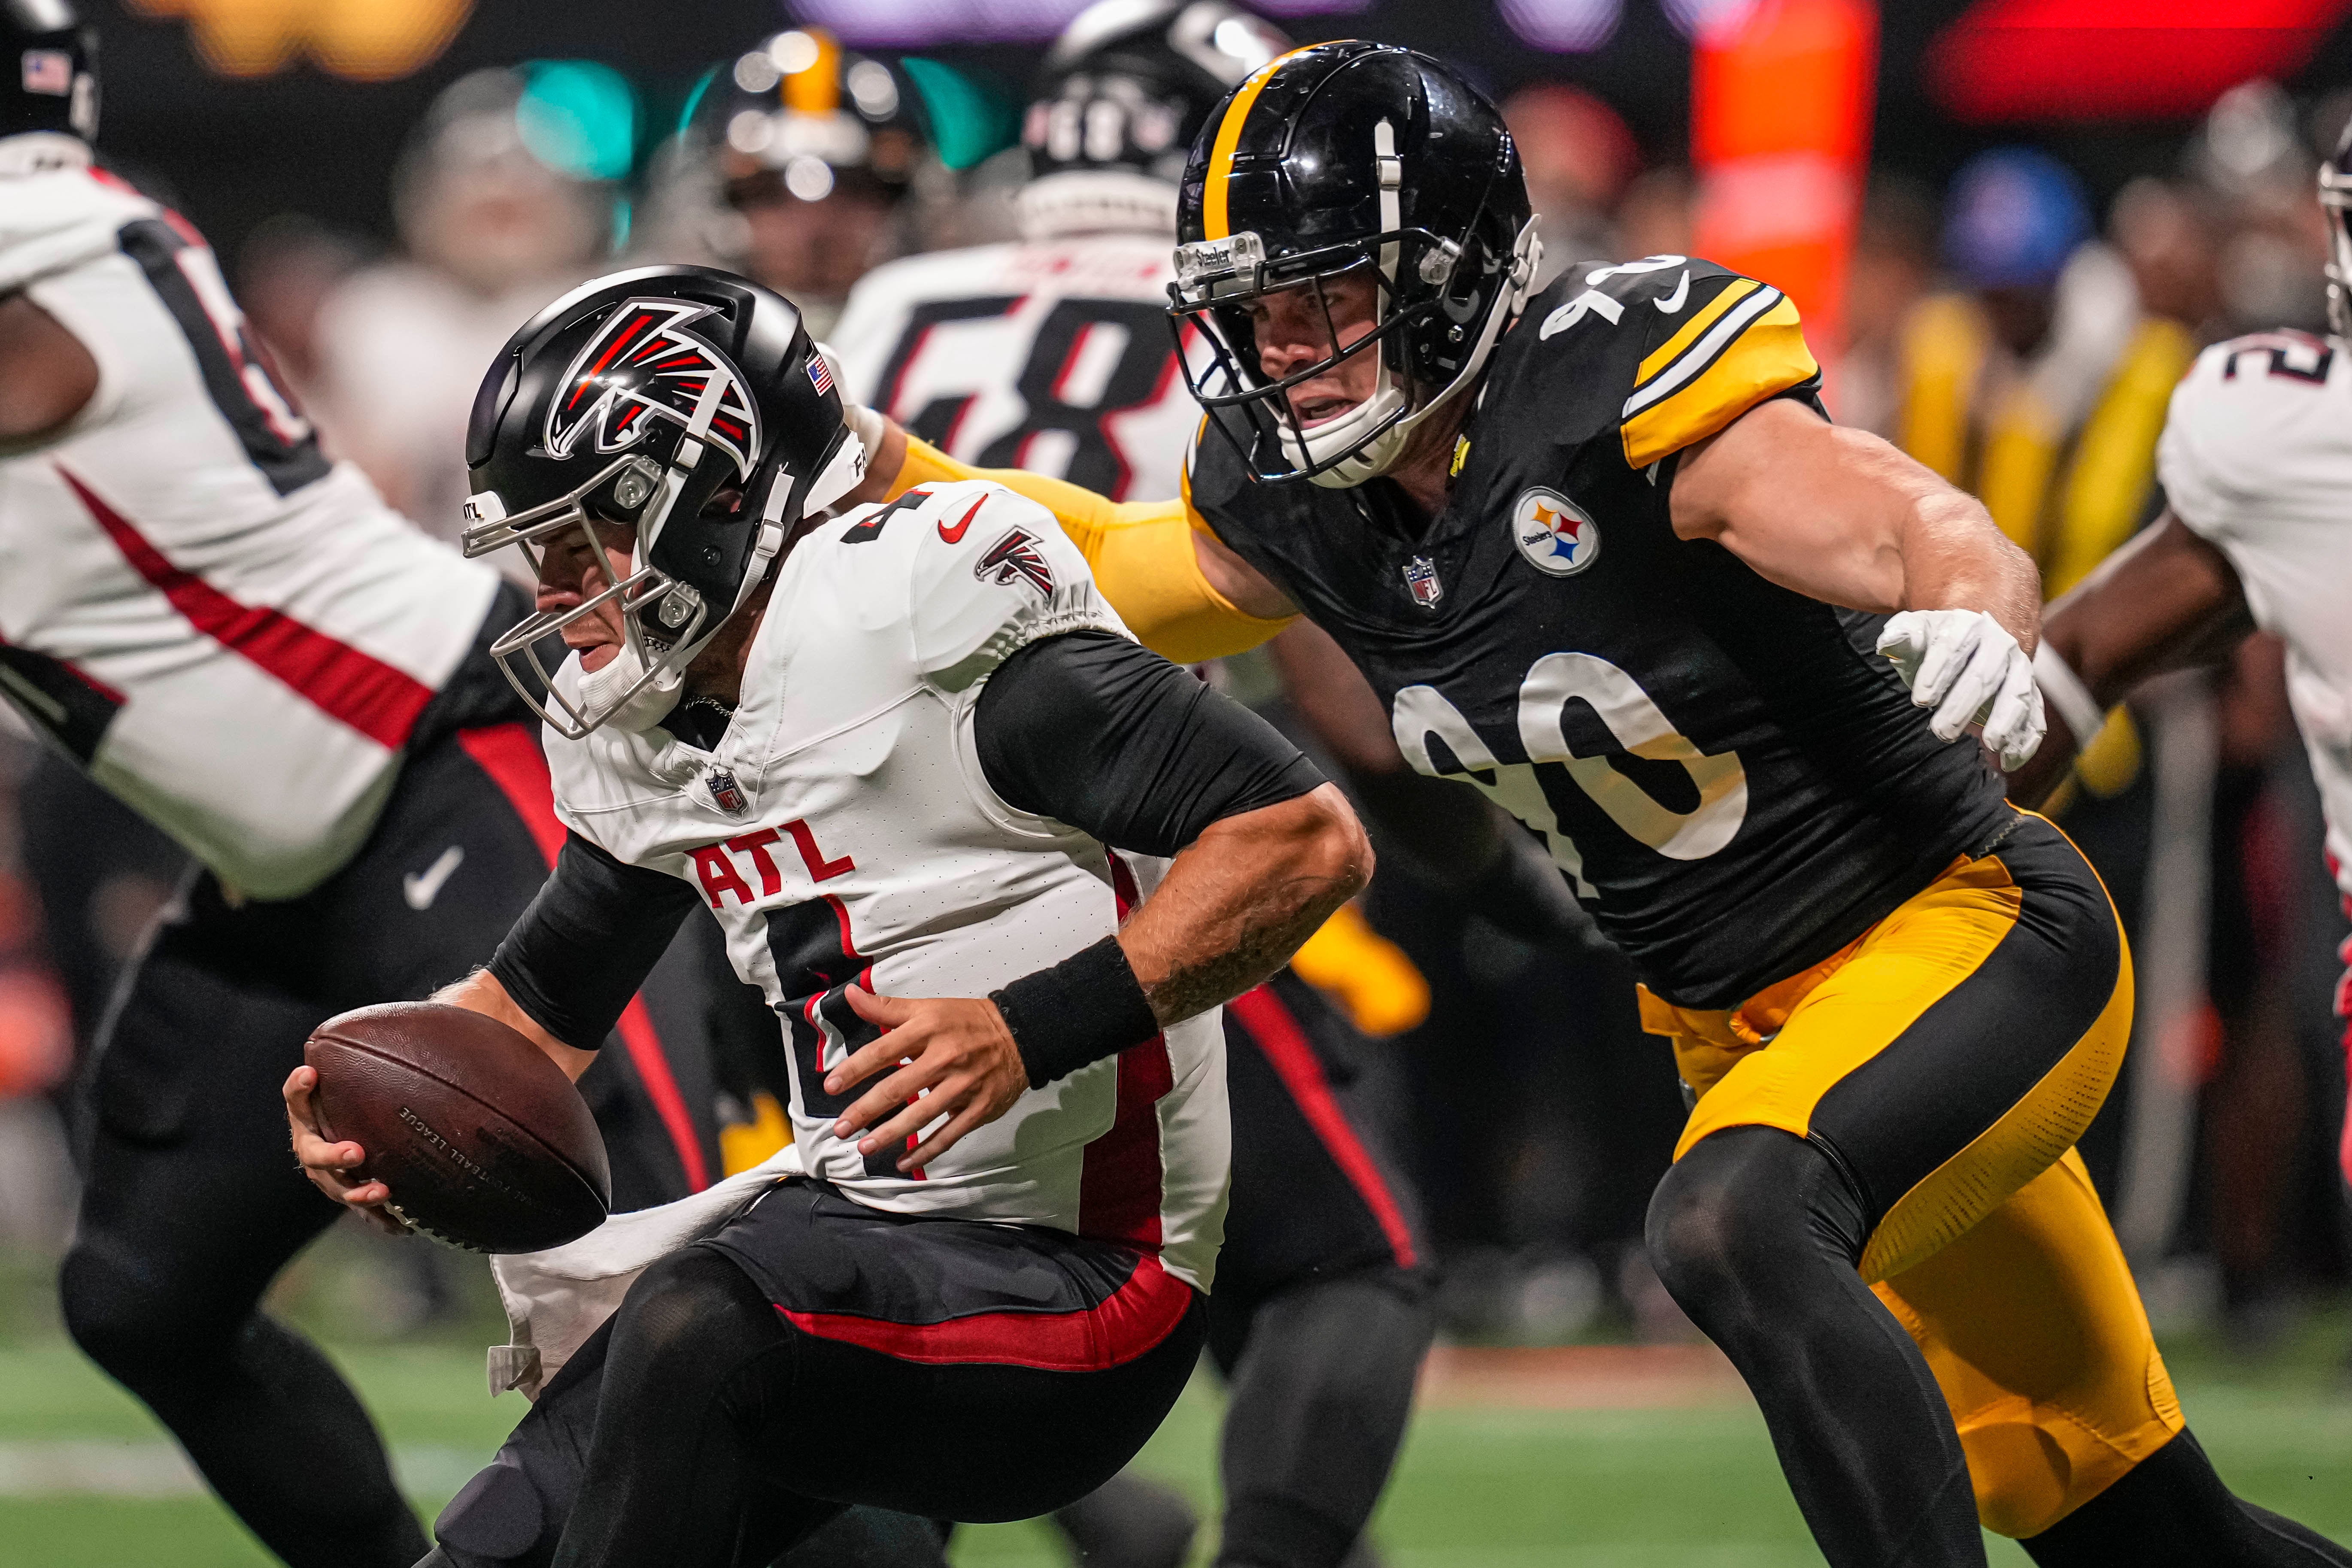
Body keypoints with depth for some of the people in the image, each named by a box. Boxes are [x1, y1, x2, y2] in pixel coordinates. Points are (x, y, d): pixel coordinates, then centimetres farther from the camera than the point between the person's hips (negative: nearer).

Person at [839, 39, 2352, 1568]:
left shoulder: (1611, 391, -24)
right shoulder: (1304, 499, -2)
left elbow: (1952, 542, -32)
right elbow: (1100, 577, 17)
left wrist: (1977, 625, -54)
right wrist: (867, 460, 6)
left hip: (1976, 936, -7)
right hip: (1745, 1027, 7)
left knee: (1732, 1222, -35)